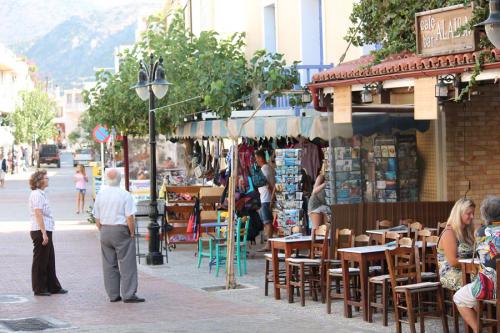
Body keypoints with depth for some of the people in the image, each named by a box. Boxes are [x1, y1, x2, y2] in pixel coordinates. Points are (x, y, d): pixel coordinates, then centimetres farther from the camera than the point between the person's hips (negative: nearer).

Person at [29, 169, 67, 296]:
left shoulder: (41, 194, 17)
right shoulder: (37, 194, -15)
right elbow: (38, 213, -22)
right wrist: (44, 233, -25)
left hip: (46, 231, 10)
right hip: (40, 232, -10)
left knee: (50, 261, 15)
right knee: (40, 261, -1)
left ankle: (53, 286, 22)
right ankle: (39, 289, 6)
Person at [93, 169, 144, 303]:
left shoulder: (100, 195, 5)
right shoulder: (125, 195, -10)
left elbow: (97, 218, 8)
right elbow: (129, 217, -14)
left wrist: (102, 232, 17)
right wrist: (132, 233, -3)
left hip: (105, 231, 5)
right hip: (121, 230, -5)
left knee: (109, 264, 9)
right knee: (127, 264, -2)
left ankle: (113, 295, 11)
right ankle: (129, 295, -6)